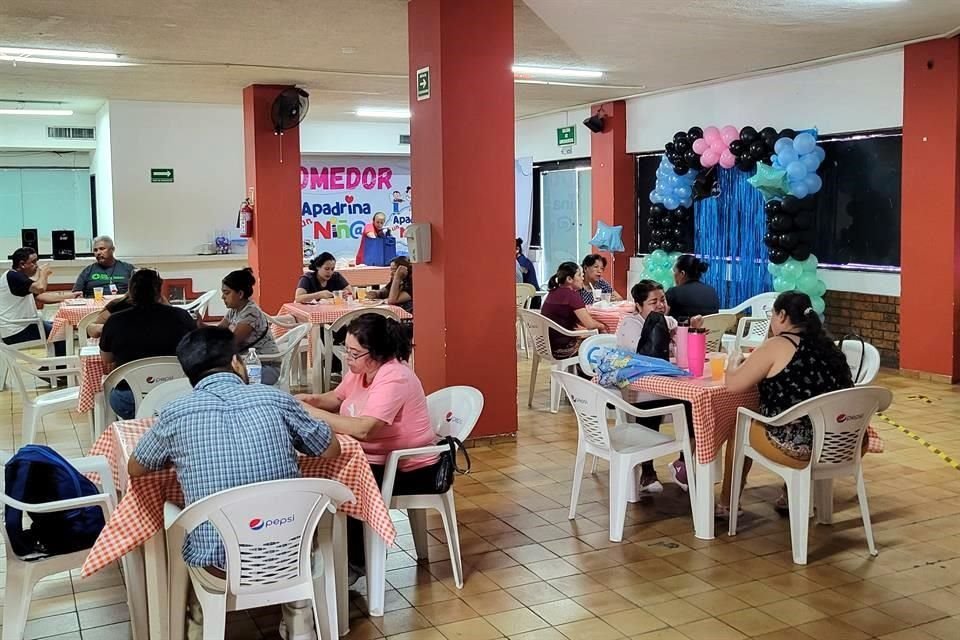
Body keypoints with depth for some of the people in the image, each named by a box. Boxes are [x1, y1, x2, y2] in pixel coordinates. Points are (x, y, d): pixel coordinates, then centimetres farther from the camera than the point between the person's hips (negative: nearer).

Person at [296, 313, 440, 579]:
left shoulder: (394, 378, -27)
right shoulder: (360, 368, 0)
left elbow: (364, 429, -37)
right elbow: (337, 398, 16)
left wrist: (313, 413, -31)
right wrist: (310, 400, -6)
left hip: (411, 469, -9)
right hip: (375, 459, 9)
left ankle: (356, 562, 0)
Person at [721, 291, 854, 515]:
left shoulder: (776, 346, -10)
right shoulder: (827, 346, 10)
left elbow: (733, 384, -10)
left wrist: (734, 363, 12)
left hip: (794, 447, -7)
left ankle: (727, 503, 37)